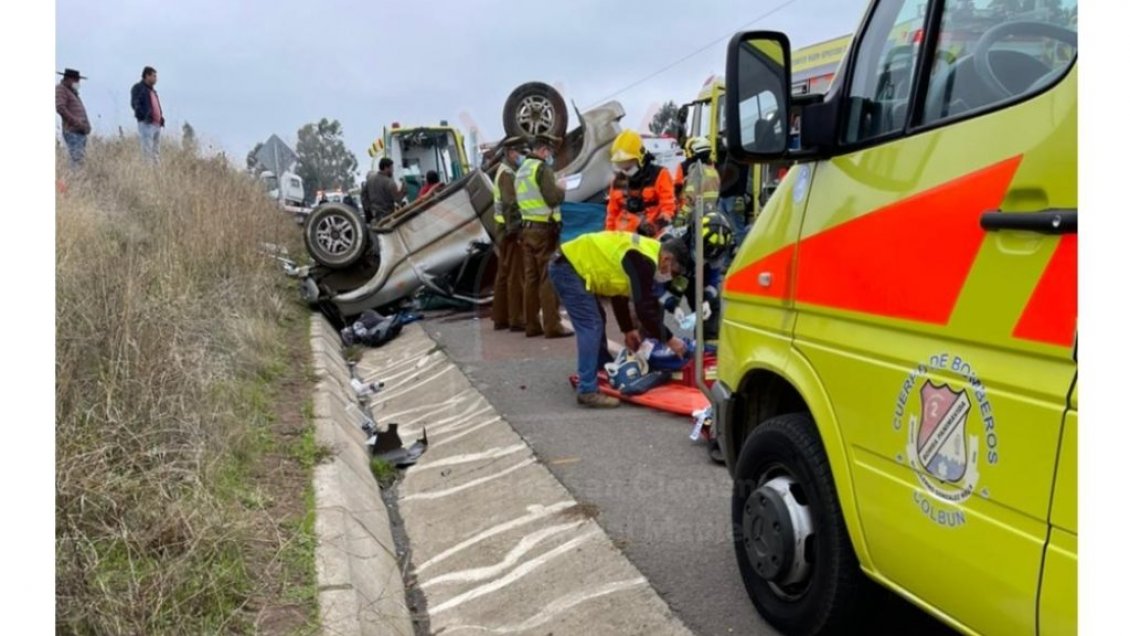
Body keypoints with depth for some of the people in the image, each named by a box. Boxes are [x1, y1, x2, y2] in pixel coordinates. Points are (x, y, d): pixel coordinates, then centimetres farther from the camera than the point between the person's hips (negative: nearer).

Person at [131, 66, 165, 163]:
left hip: (156, 124, 9)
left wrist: (161, 117, 12)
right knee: (147, 149, -12)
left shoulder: (152, 90, 24)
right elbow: (135, 104, -12)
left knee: (156, 151, 8)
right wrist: (145, 115, -22)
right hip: (146, 123, -9)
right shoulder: (138, 88, -1)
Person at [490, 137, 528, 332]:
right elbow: (511, 204, -21)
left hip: (506, 228, 10)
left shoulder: (505, 171, 18)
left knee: (504, 273, 12)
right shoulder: (508, 173, -13)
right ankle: (516, 319, -5)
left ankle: (500, 318, 18)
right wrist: (514, 229, -24)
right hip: (512, 228, -10)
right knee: (516, 274, -7)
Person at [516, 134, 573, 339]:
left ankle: (532, 325, 11)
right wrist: (561, 189, 1)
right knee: (548, 278, -6)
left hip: (527, 228, 8)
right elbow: (553, 197, -19)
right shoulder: (542, 168, -10)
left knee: (531, 278, 8)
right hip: (543, 228, -8)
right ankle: (552, 326, -6)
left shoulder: (521, 170, 17)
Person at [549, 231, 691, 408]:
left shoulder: (641, 254, 11)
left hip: (574, 265, 11)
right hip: (568, 269, -11)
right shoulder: (644, 261, -19)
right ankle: (587, 391, -12)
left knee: (596, 321, 20)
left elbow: (619, 292, 20)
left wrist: (628, 329, 20)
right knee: (591, 326, -13)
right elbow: (645, 308, -20)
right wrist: (669, 339, -11)